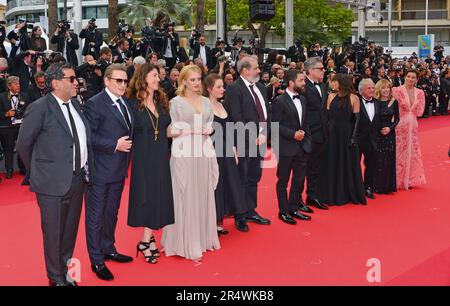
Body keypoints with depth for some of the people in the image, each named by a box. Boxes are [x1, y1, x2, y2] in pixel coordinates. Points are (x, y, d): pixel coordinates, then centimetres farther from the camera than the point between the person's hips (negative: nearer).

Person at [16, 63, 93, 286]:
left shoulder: (75, 105, 7)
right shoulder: (39, 108, -13)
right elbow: (23, 144, -5)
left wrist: (85, 170, 8)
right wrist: (38, 172, 3)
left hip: (77, 180, 6)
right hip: (53, 183, -6)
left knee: (70, 230, 18)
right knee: (54, 232, 8)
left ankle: (65, 271, 36)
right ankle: (56, 278, 26)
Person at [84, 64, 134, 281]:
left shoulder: (125, 103, 10)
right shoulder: (94, 104, -14)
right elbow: (89, 136, -19)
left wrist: (127, 145, 3)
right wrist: (114, 145, -22)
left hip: (119, 168, 8)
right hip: (100, 170, -8)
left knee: (111, 213, 21)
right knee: (96, 215, 3)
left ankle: (108, 249, 37)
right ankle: (97, 261, 14)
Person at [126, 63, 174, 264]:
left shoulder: (162, 102, 10)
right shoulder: (133, 104, -8)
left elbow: (166, 130, 13)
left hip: (161, 156, 6)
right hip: (143, 157, -5)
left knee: (159, 195, 6)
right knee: (147, 195, 0)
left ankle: (146, 240, 17)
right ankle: (147, 240, 13)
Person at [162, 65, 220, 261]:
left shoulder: (206, 102, 13)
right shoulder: (176, 102, -1)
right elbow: (171, 131, -6)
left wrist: (209, 129, -3)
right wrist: (193, 130, -14)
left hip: (204, 153, 5)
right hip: (184, 154, -5)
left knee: (204, 196, 8)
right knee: (187, 198, -2)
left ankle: (203, 238, 19)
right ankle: (187, 244, 4)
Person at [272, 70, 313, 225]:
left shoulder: (302, 99, 12)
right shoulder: (280, 101, -11)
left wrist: (306, 136, 7)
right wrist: (293, 134, -18)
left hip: (302, 146, 7)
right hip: (286, 148, -7)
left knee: (299, 180, 11)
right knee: (283, 181, 6)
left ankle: (294, 208, 24)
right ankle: (283, 211, 16)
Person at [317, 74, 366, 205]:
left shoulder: (353, 98, -6)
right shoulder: (331, 97, 5)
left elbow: (357, 119, -7)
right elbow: (327, 115, 7)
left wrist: (353, 137, -13)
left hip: (346, 135, -4)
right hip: (332, 134, 4)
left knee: (348, 164, 6)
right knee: (332, 164, 9)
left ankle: (349, 194, 20)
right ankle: (332, 194, 20)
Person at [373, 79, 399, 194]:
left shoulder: (394, 102, 1)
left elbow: (397, 118, 6)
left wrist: (390, 128, -9)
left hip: (389, 133, 3)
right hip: (376, 134, -2)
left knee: (389, 160, 6)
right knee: (377, 160, 0)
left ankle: (388, 186, 16)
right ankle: (377, 186, 10)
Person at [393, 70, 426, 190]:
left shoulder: (420, 93, 6)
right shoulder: (397, 91, -8)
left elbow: (420, 111, 5)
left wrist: (409, 111, -3)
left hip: (413, 125, 5)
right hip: (400, 125, -4)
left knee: (412, 151, 9)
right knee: (399, 151, 0)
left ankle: (409, 180, 21)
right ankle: (398, 180, 10)